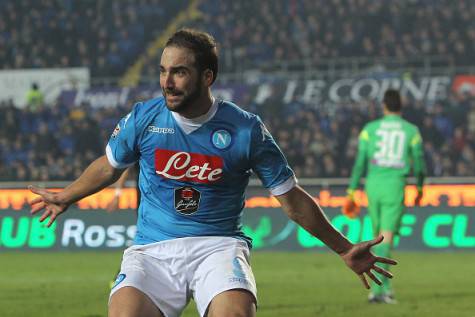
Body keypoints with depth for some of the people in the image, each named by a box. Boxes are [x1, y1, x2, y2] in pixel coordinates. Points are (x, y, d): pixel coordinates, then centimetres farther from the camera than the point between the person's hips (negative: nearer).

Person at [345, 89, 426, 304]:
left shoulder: (370, 129, 6)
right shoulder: (411, 131, 3)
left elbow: (360, 162, 2)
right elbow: (419, 164, 7)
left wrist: (351, 193, 5)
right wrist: (419, 188, 25)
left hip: (372, 184, 2)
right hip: (395, 185, -2)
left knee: (379, 237, 16)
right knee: (386, 238, -7)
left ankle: (385, 287, 19)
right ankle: (377, 289, -20)